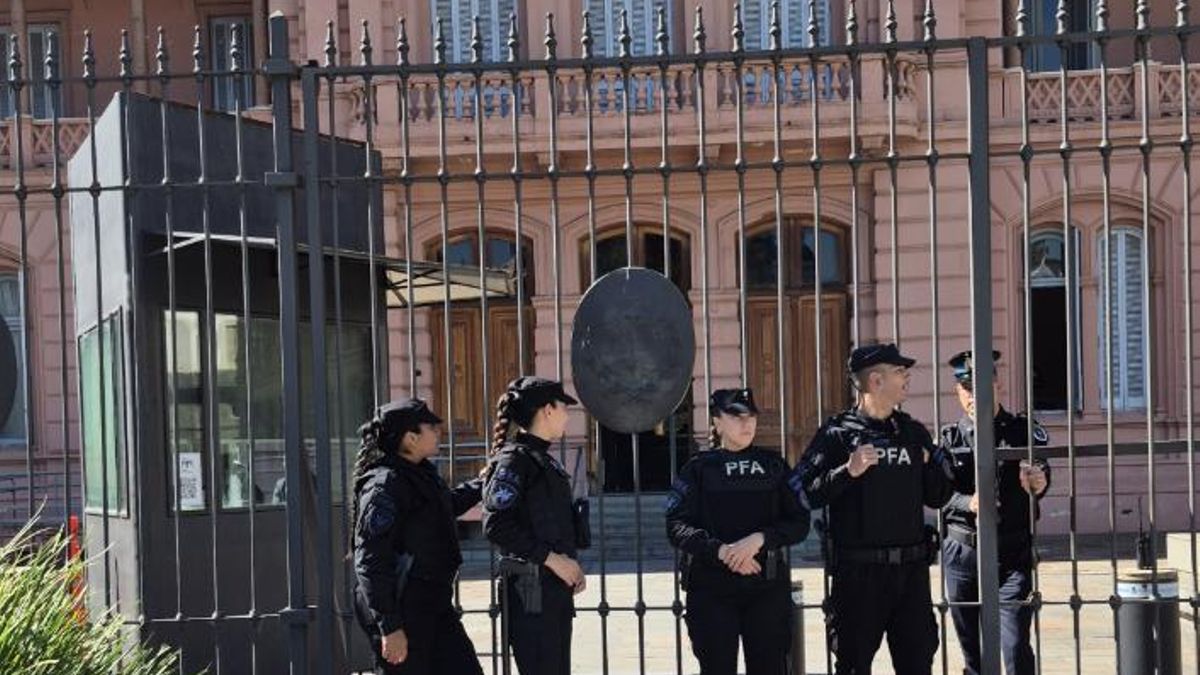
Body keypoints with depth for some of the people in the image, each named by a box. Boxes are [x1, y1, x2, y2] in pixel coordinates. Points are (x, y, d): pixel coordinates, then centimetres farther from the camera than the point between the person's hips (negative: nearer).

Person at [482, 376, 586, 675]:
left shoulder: (546, 459, 18)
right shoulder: (513, 459, -11)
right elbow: (496, 524, -20)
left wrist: (571, 564, 9)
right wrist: (551, 558, -18)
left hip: (557, 586, 9)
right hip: (530, 588, -9)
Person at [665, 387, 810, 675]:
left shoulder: (774, 465, 11)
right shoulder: (699, 468, 6)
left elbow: (799, 523, 3)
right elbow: (677, 527, -4)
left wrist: (759, 539, -15)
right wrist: (722, 551, -19)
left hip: (767, 586, 1)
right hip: (711, 587, -1)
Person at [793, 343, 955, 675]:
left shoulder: (914, 433, 12)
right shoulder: (837, 433, -4)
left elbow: (937, 498, 17)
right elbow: (803, 494, -12)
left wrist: (935, 463, 0)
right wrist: (848, 471, -22)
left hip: (911, 569, 5)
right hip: (858, 570, -5)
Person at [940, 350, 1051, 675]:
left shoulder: (1023, 431, 2)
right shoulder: (949, 438, 6)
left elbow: (1040, 468, -17)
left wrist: (1039, 481, -41)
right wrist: (969, 503, -24)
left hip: (1013, 553, -2)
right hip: (962, 551, 2)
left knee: (1016, 647, -10)